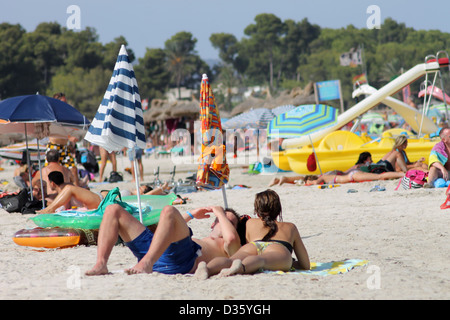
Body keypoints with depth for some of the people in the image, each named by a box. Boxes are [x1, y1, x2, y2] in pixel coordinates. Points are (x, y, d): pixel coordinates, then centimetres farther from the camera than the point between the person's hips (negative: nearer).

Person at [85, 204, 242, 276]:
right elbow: (165, 230, 52)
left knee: (169, 210, -32)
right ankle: (101, 264, -23)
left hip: (180, 259, -7)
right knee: (113, 210, 3)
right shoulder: (198, 241, 46)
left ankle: (146, 263, -50)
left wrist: (220, 213, 15)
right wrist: (190, 215, 46)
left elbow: (232, 238, -1)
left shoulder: (226, 247, 25)